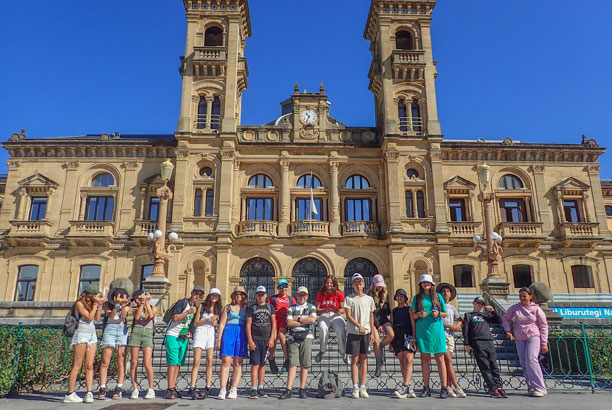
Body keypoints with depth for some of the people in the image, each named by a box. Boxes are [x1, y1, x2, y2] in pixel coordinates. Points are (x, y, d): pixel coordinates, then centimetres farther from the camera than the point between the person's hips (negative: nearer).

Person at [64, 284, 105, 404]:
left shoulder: (90, 304, 15)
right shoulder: (79, 303, -6)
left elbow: (97, 318, 10)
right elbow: (89, 317, -13)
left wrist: (100, 305, 6)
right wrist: (95, 304, -7)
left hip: (92, 335, 7)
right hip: (81, 335, -7)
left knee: (90, 366, 1)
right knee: (77, 365, -6)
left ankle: (89, 393, 0)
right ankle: (70, 394, -2)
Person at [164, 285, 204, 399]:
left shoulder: (196, 308, 13)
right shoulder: (182, 302, -8)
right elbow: (175, 318, -16)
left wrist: (189, 333, 5)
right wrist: (188, 312, -22)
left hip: (184, 339, 7)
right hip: (172, 336, -7)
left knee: (178, 364, 6)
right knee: (172, 363, -9)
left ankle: (173, 388, 10)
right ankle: (169, 390, -6)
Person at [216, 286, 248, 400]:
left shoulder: (246, 309, 14)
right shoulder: (228, 307, 13)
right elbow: (222, 324, 10)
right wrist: (219, 339, 2)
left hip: (241, 335, 1)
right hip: (228, 333, -1)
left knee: (238, 363, 0)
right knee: (226, 361, -9)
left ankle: (233, 390, 3)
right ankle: (223, 390, -9)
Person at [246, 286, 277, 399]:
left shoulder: (270, 307, 10)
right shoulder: (251, 308, 4)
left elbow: (274, 323, 8)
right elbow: (248, 325, 0)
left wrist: (272, 338, -2)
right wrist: (250, 340, -8)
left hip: (266, 340, 2)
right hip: (255, 339, -2)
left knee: (262, 364, 9)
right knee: (255, 364, -6)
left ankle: (260, 388, 17)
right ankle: (253, 390, -4)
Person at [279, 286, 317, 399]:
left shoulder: (311, 307, 12)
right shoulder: (291, 308, 13)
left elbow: (312, 319, -7)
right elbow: (289, 323, -1)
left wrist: (297, 319, -3)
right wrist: (305, 322, -5)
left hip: (306, 337, 0)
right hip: (293, 337, 0)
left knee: (304, 365, 0)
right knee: (292, 364, -6)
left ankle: (302, 389, 6)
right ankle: (289, 390, -8)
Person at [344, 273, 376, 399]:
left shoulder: (369, 299, 9)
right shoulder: (349, 298, 1)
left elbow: (371, 317, 12)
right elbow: (348, 316, -6)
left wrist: (372, 332, 7)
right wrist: (359, 326, -18)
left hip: (366, 332, 2)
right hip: (353, 332, -2)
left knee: (363, 359, 5)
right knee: (354, 359, -1)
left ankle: (363, 387, 9)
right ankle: (355, 387, 1)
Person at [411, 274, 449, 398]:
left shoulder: (438, 296, 9)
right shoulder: (417, 298, 11)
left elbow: (445, 313, 12)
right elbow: (412, 315, 10)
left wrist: (438, 314, -8)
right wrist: (419, 314, -11)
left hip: (436, 329, -1)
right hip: (422, 330, 1)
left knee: (440, 358, -3)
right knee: (425, 358, 2)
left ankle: (444, 388, -1)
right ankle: (426, 388, 6)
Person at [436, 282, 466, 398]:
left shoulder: (452, 307, 22)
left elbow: (460, 319, 24)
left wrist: (457, 325, 2)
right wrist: (450, 326, -7)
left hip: (450, 335, 6)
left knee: (448, 362, 3)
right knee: (448, 361, -10)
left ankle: (448, 387, 4)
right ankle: (456, 387, -13)